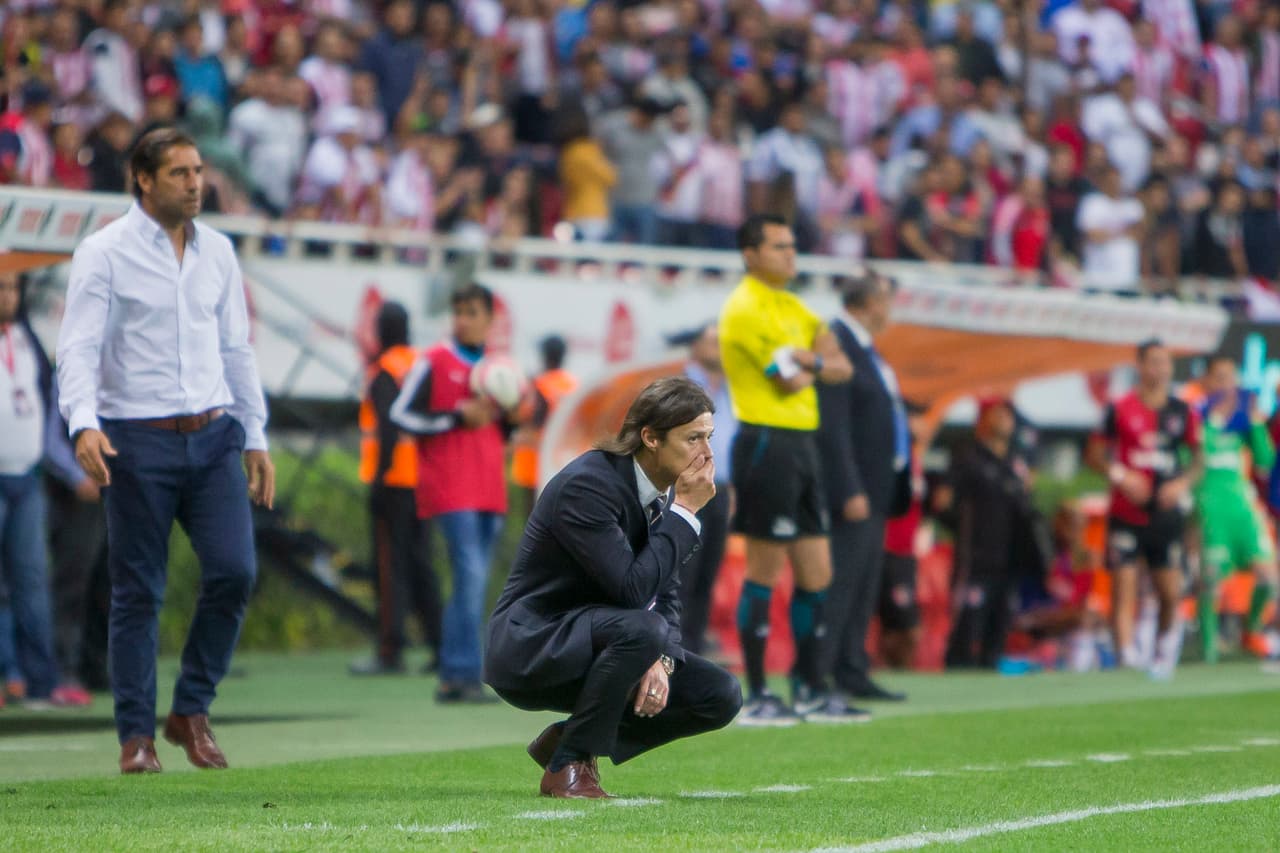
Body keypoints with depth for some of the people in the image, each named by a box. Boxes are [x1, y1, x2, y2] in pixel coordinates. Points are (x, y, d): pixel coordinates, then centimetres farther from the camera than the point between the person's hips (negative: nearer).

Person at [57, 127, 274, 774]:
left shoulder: (217, 251, 12)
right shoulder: (104, 254, -4)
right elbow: (78, 349, -11)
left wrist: (256, 437, 15)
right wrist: (83, 423, -28)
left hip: (214, 436, 4)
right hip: (138, 440, -4)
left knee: (235, 570, -7)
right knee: (137, 593, 0)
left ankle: (192, 711, 9)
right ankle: (136, 735, 8)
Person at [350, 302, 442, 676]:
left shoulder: (384, 372, -11)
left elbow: (387, 428, -19)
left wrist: (379, 476, -18)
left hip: (394, 478, -7)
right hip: (424, 482, 7)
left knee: (391, 566, -5)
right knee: (421, 565, 12)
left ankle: (390, 652, -7)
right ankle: (440, 648, 11)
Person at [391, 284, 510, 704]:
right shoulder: (434, 362, -1)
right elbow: (401, 415, -7)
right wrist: (458, 417, -12)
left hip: (488, 488, 7)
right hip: (451, 489, -7)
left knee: (473, 582, 7)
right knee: (471, 574, -17)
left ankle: (452, 677, 11)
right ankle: (466, 674, -17)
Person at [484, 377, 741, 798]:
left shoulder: (663, 491, 4)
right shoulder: (587, 485, -23)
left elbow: (664, 594, 7)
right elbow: (634, 590, -30)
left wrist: (662, 660, -13)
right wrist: (685, 512, -23)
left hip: (591, 644, 9)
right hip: (529, 647, -9)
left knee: (721, 696, -3)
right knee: (641, 629, -36)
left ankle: (569, 738, 9)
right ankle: (568, 765, -18)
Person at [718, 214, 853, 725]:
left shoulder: (793, 308, 18)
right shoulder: (746, 308, -10)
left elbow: (841, 369, 12)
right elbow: (791, 380, -16)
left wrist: (807, 360, -7)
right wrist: (818, 361, 2)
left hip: (800, 444, 9)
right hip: (766, 443, -9)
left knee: (816, 573, 9)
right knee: (764, 573, -6)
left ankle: (809, 687, 17)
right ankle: (756, 697, -2)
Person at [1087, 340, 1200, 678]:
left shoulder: (1183, 412, 6)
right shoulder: (1120, 409, 0)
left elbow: (1197, 459, 13)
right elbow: (1096, 454, 5)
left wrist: (1183, 483, -6)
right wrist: (1120, 476, -12)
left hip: (1167, 513, 2)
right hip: (1126, 514, -2)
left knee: (1170, 592, 3)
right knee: (1123, 585, -8)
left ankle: (1168, 636, 31)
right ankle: (1126, 653, -6)